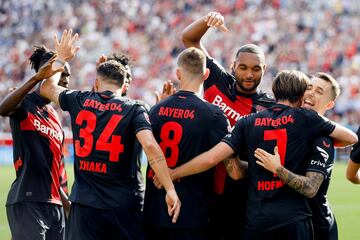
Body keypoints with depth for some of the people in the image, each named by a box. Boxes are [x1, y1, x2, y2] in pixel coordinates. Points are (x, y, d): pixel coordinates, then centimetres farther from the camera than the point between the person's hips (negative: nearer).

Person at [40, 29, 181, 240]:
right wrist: (170, 189, -19)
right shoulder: (134, 110, -3)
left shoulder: (79, 102, 4)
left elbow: (47, 88, 24)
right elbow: (150, 147, -18)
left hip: (85, 205, 2)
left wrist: (61, 57, 39)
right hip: (125, 206, -2)